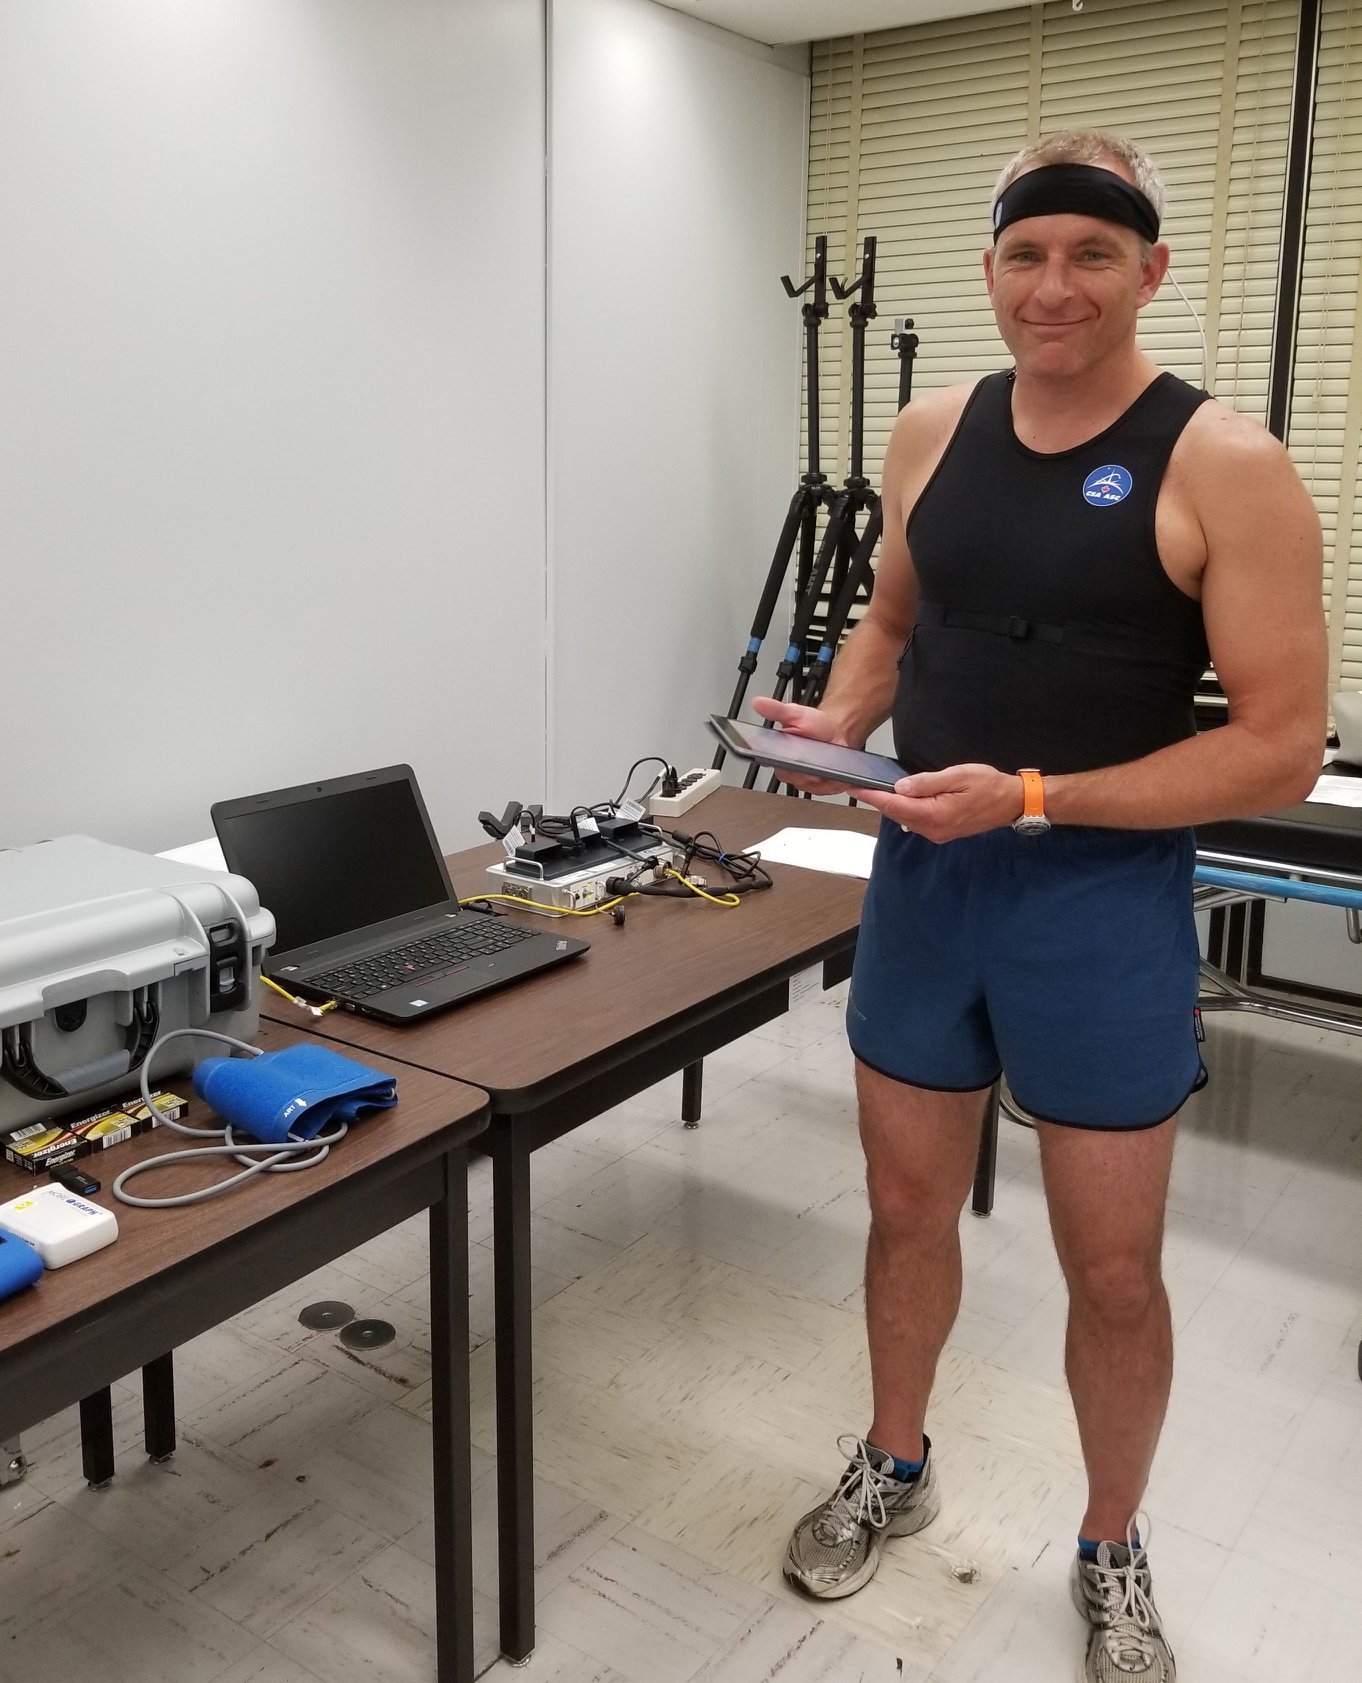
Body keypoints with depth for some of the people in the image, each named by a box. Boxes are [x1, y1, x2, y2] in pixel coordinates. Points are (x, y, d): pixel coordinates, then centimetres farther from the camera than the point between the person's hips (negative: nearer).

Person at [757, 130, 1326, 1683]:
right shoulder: (933, 432, 3)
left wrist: (1031, 799, -22)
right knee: (907, 1205, 18)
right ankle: (893, 1468, 43)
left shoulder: (1221, 465, -13)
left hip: (1103, 902, -4)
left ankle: (1110, 1554, 37)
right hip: (920, 876, 4)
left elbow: (1281, 747, -15)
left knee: (1112, 1271, 10)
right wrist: (835, 722, -4)